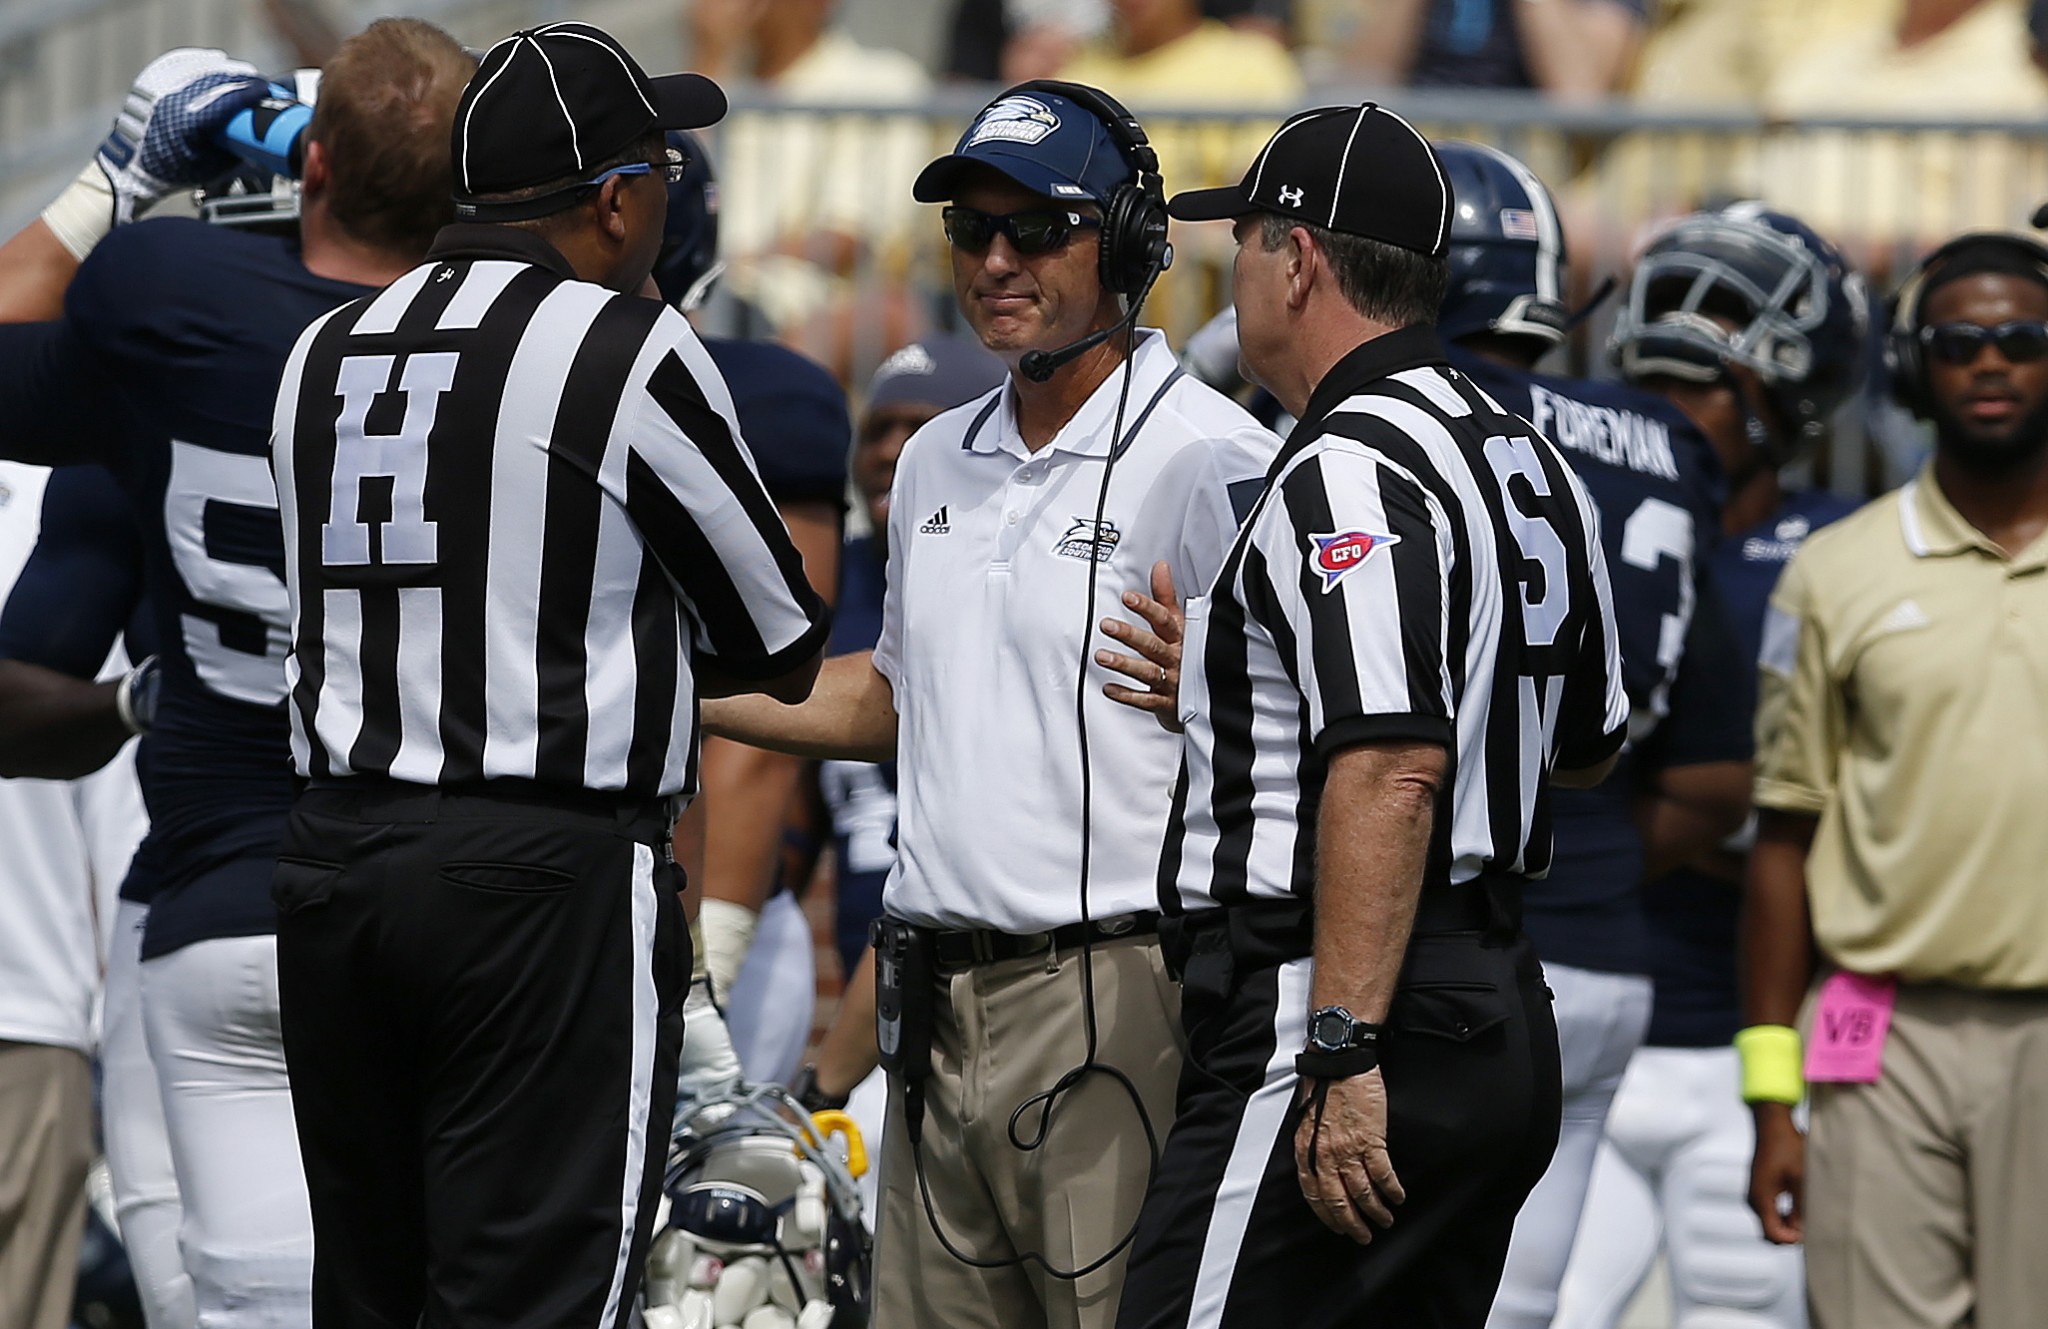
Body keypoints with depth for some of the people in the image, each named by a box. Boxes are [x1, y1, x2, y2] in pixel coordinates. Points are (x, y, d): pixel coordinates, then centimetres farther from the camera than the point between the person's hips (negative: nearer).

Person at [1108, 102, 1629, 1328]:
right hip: (1509, 1019, 10)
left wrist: (1343, 1053, -26)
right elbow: (1591, 745, 29)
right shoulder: (1533, 464, 17)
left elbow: (1394, 771, -23)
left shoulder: (1351, 472, -13)